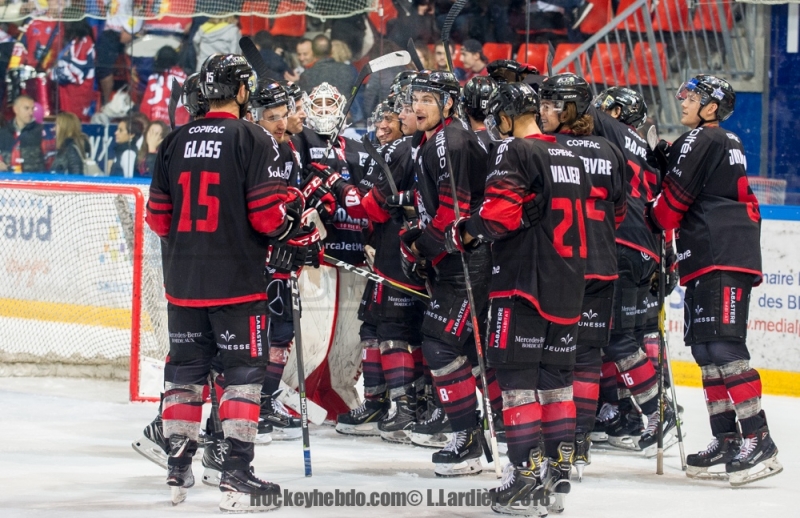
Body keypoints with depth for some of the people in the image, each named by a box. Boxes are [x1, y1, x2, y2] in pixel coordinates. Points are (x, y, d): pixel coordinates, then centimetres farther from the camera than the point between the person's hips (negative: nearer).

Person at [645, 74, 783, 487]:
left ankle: (758, 441, -22)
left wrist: (651, 222, 12)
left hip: (723, 261, -11)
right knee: (705, 349, 11)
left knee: (723, 347, -17)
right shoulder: (728, 144, 23)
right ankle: (727, 440, 11)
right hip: (710, 262, 11)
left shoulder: (701, 140, -7)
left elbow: (673, 199, -7)